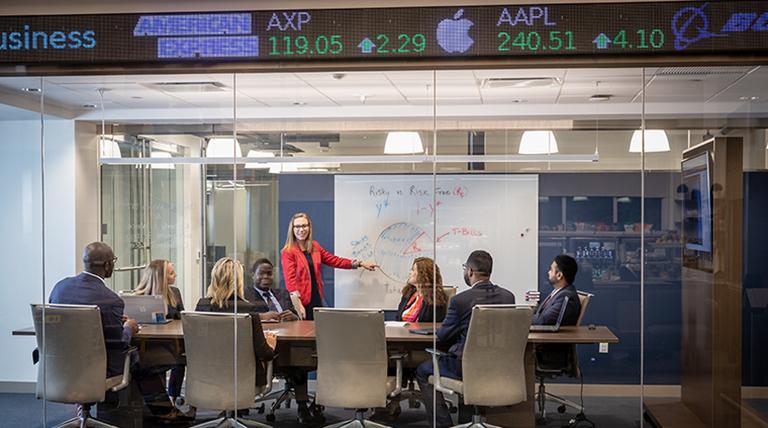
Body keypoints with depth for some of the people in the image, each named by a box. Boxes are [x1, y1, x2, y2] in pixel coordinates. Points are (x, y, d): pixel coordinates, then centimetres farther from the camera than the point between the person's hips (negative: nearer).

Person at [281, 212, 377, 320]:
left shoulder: (315, 247, 12)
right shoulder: (288, 252, -6)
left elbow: (334, 260, 19)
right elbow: (290, 279, -13)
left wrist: (360, 264, 18)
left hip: (318, 299, 6)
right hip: (302, 302, -5)